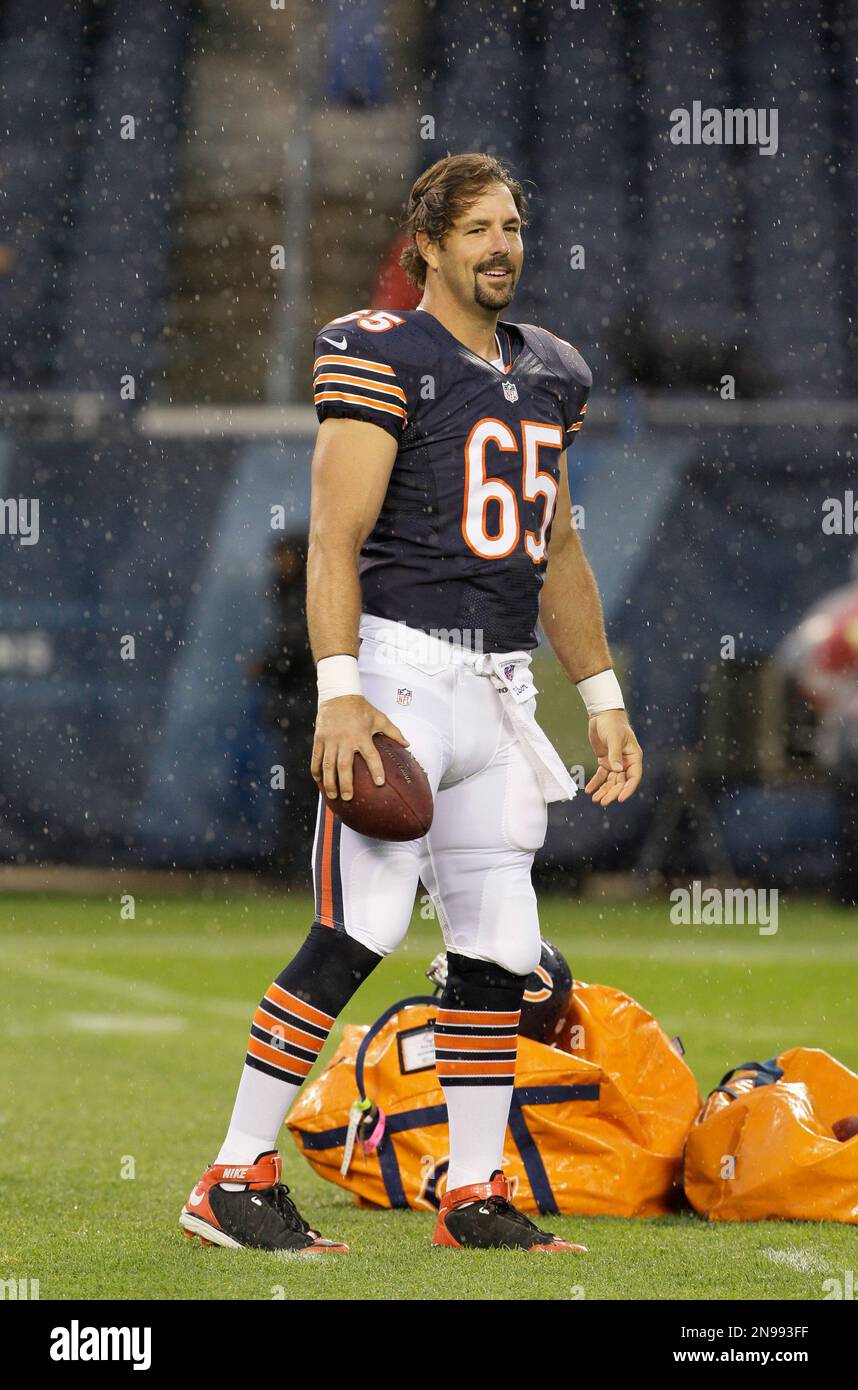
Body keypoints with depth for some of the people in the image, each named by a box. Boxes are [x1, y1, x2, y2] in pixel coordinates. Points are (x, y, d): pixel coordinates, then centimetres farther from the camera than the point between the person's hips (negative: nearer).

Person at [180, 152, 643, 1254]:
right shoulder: (384, 356, -7)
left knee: (495, 944, 6)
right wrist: (340, 697, -20)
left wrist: (603, 699, 21)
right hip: (405, 663, -7)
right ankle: (235, 1180, -10)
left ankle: (473, 1196, 15)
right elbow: (335, 539, -12)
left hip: (500, 685, 7)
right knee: (360, 928, -14)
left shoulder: (548, 375, 17)